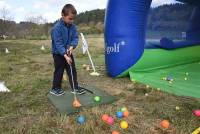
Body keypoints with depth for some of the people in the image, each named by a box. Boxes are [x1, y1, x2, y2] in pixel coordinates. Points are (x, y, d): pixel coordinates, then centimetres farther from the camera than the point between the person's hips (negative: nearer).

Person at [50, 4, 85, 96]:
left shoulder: (72, 26, -2)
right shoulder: (57, 27, -22)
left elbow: (75, 38, -1)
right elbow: (58, 43, -26)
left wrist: (72, 46, -22)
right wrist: (65, 55, -32)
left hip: (68, 52, 6)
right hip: (58, 54, -6)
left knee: (72, 70, 9)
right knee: (59, 71, 4)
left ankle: (75, 88, 21)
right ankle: (55, 89, 23)